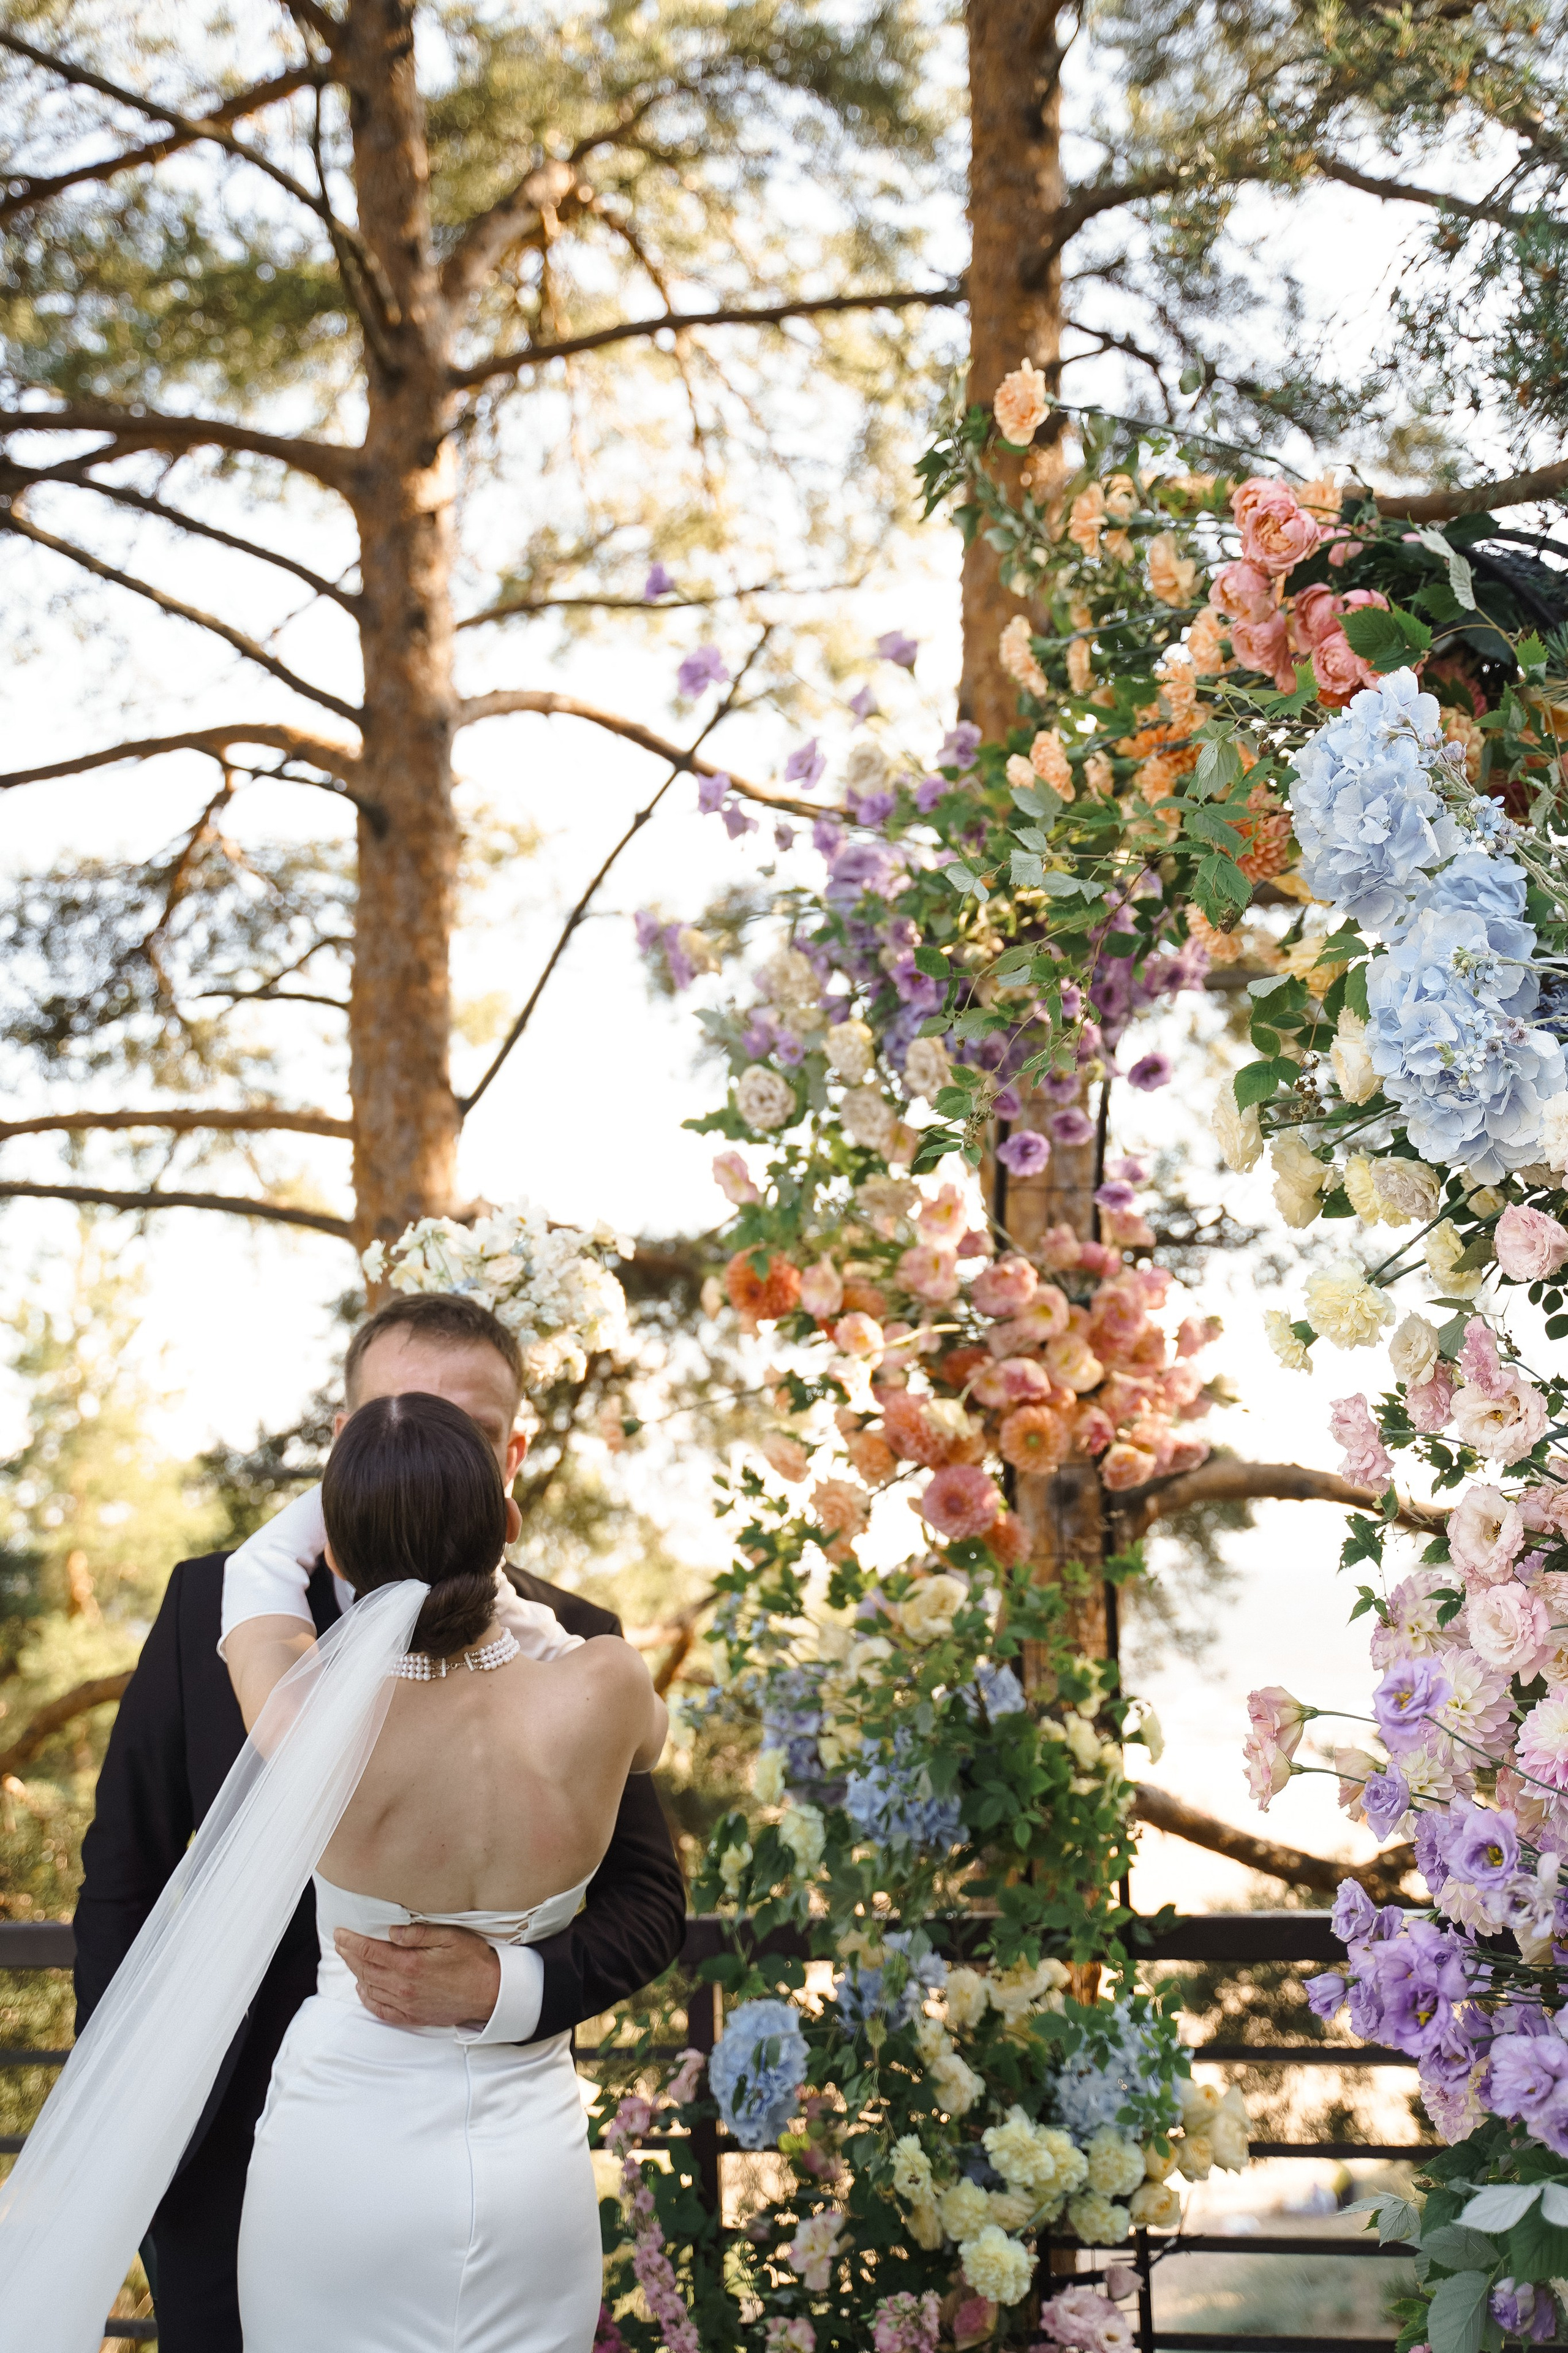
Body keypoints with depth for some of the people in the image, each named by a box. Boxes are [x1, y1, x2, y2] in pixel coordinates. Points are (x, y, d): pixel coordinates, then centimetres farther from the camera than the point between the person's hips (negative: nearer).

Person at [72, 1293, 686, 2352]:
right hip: (231, 2159, 1)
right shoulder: (216, 1606, -4)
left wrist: (505, 1984, -23)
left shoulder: (571, 1645, -5)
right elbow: (125, 1873, 2)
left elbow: (650, 1900, -4)